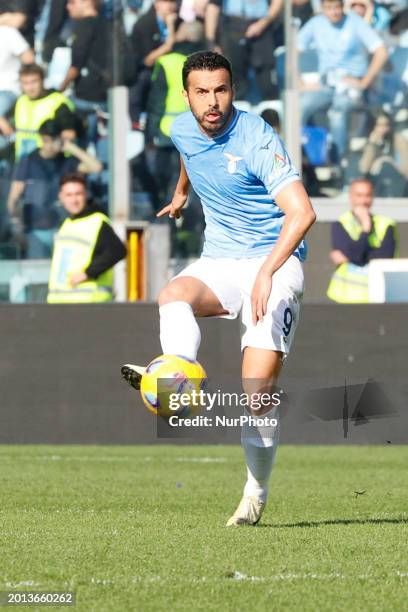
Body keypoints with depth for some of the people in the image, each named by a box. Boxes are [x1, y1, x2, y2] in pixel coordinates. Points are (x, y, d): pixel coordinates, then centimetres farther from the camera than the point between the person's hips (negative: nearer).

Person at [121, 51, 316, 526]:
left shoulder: (257, 140, -18)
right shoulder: (183, 130, 2)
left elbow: (301, 212, -26)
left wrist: (267, 273, -36)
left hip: (275, 260, -6)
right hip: (218, 261, 6)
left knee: (258, 390, -19)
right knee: (174, 296, -31)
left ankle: (255, 493, -3)